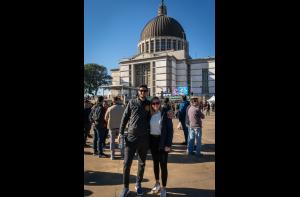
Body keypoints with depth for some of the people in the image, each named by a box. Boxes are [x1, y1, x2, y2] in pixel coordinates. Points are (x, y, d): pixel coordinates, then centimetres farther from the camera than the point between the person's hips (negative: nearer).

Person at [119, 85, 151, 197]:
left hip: (144, 138, 2)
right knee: (127, 164, 0)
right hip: (131, 137, -1)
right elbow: (125, 118, 3)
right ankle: (126, 187, 20)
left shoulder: (149, 104, 4)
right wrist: (121, 133, -1)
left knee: (142, 164, 15)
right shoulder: (132, 103, 1)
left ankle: (138, 184, 36)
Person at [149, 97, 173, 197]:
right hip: (152, 141, 4)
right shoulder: (150, 114, 1)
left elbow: (170, 129, -11)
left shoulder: (165, 113, -10)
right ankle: (157, 183, 36)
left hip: (162, 141, -4)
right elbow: (147, 128, 8)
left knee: (163, 165, 1)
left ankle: (163, 188, 17)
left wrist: (168, 144, -16)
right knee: (155, 163, 17)